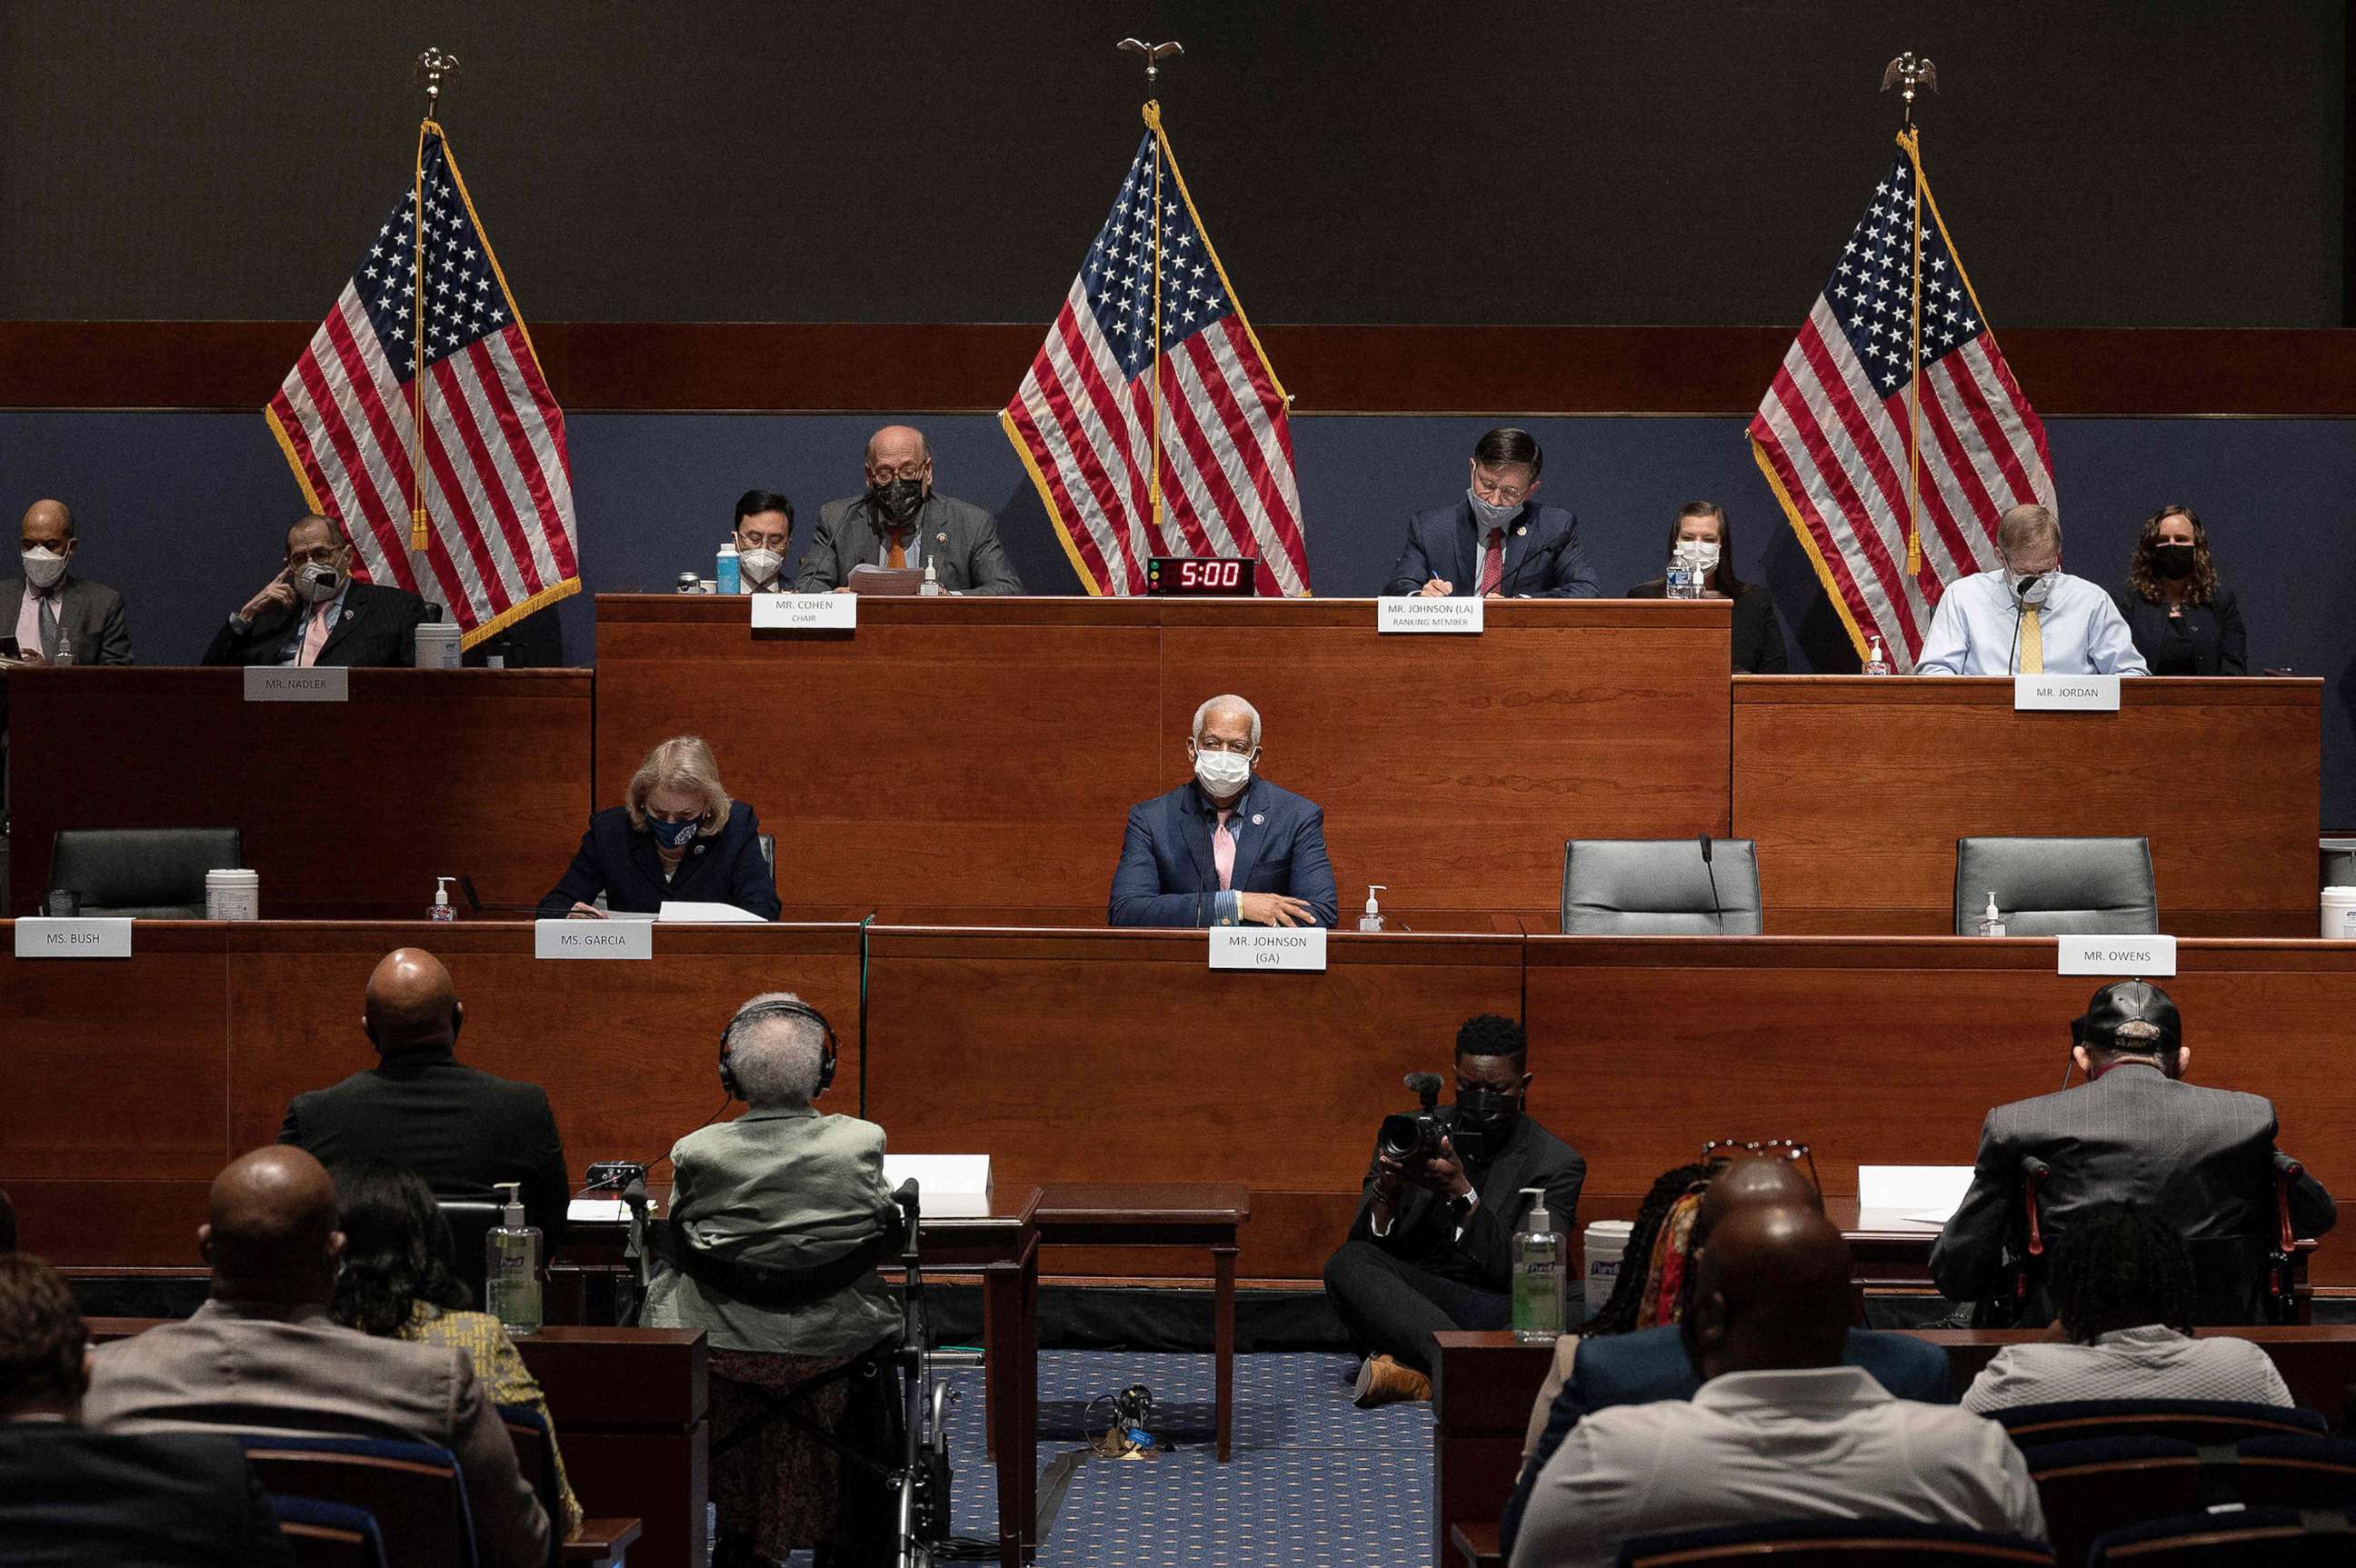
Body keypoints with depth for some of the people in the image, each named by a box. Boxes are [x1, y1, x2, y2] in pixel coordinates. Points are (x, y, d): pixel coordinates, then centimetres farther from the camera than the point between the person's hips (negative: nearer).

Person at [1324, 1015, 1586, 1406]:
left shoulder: (1556, 1164, 2)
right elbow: (1364, 1247, 2)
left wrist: (1462, 1194, -22)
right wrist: (1385, 1193, -20)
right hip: (1411, 1297, 2)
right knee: (1347, 1264, -29)